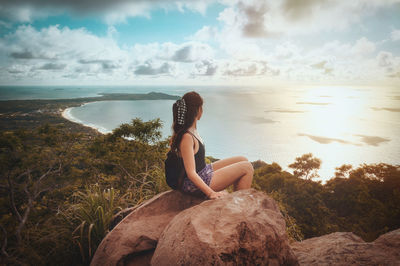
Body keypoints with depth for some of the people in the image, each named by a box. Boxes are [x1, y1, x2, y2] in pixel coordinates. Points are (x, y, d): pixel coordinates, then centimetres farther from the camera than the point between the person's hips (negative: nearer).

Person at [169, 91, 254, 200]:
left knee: (243, 160, 14)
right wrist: (211, 193, -31)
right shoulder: (186, 137, -27)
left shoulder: (191, 130, 2)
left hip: (205, 171, 10)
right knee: (247, 167, -9)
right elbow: (191, 173, -29)